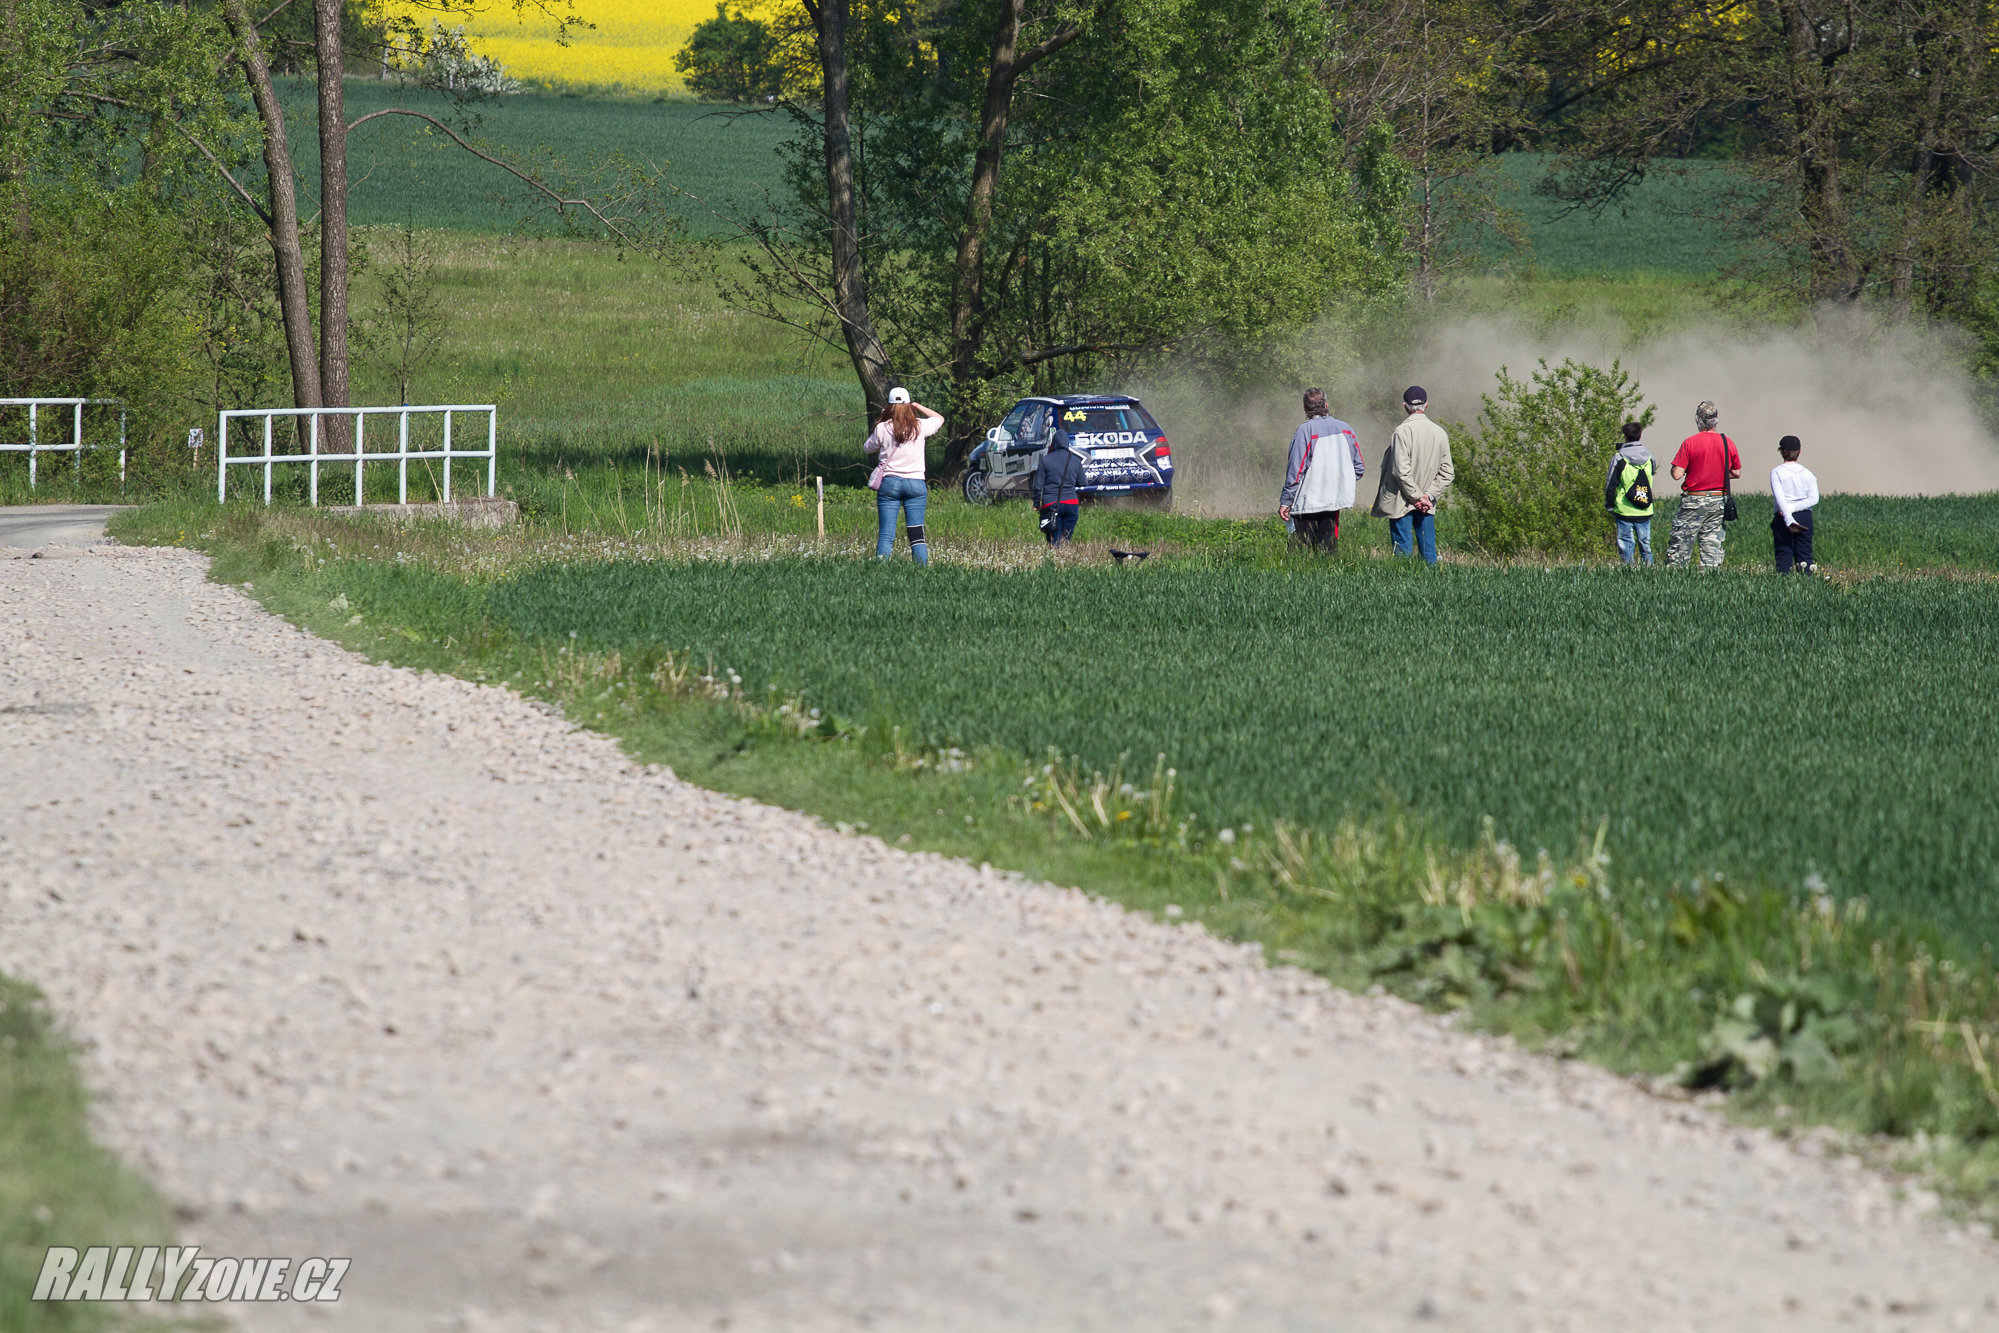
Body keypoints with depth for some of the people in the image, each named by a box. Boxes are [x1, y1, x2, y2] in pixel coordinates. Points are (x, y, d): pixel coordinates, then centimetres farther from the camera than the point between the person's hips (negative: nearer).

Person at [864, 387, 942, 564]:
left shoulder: (882, 428, -3)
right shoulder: (920, 426, -1)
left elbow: (868, 448, 14)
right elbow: (939, 419, 20)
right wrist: (918, 407, 22)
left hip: (889, 482, -1)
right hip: (915, 483, 1)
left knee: (886, 534, -1)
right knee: (917, 534, 2)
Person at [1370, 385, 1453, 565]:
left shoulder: (1403, 431, -13)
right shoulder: (1440, 433, 6)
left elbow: (1401, 470, -18)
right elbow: (1447, 473, 7)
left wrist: (1417, 497, -10)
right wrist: (1429, 495, 2)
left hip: (1401, 503, -5)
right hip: (1427, 506, 5)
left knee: (1403, 550, -3)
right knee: (1429, 552, 10)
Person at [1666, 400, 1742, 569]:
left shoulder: (1689, 443, -11)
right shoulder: (1728, 443, 1)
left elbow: (1677, 474, -13)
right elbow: (1737, 473, 10)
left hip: (1693, 500, -4)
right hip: (1718, 501, 4)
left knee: (1680, 543, 3)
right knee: (1712, 542, 7)